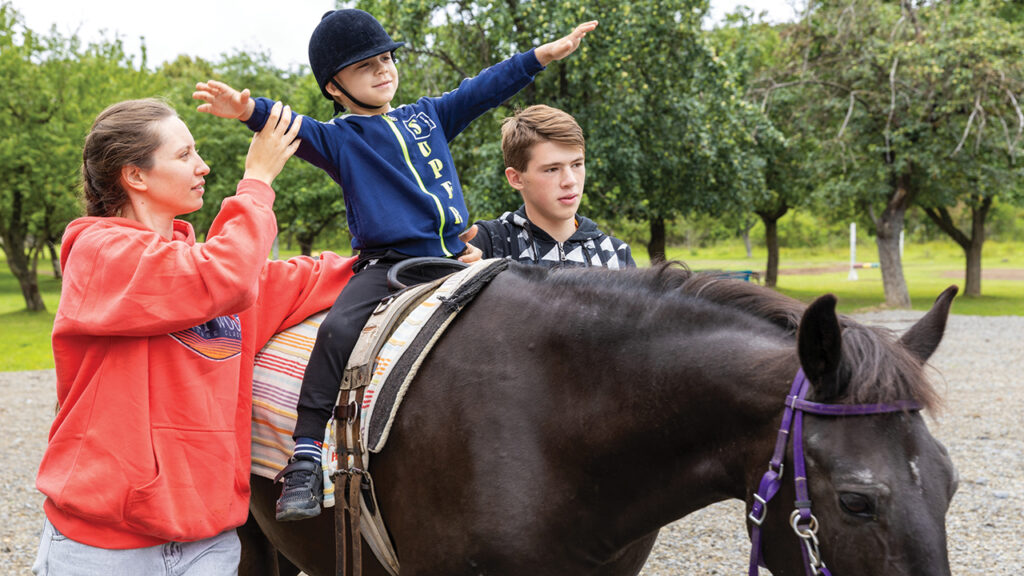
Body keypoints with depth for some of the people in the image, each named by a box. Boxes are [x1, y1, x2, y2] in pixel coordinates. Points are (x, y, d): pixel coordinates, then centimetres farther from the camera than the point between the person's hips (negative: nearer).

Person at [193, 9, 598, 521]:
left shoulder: (428, 117, 17)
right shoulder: (339, 139, 3)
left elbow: (483, 89, 19)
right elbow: (295, 129, -16)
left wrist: (546, 53, 18)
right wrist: (250, 111, -37)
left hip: (452, 261, 5)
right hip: (387, 266, -5)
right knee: (338, 330, -28)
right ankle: (304, 460, -27)